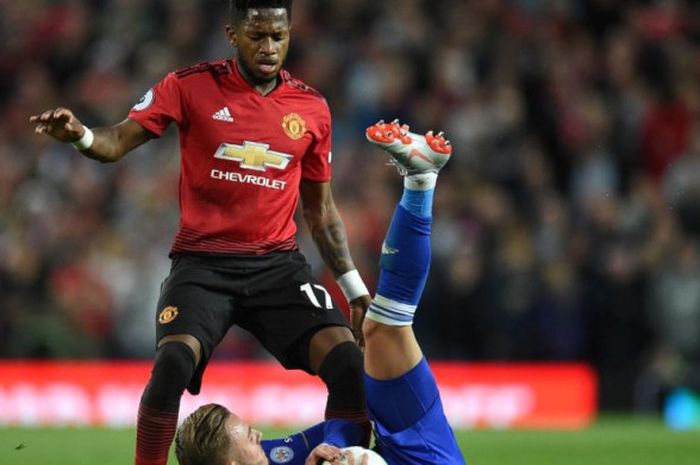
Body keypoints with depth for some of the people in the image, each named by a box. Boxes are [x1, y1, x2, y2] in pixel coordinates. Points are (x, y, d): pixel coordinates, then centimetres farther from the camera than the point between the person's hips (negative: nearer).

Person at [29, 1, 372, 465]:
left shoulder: (312, 108, 7)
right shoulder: (191, 86, -2)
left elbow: (320, 208, 17)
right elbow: (119, 141, -7)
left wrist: (354, 286, 14)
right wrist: (81, 135, -30)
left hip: (279, 265, 3)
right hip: (203, 264, -2)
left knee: (350, 365, -17)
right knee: (173, 364, -27)